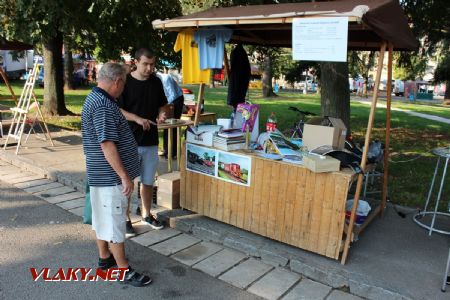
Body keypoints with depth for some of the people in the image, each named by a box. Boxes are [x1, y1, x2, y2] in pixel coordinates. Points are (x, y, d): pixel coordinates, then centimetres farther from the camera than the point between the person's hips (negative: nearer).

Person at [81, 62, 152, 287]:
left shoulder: (96, 98, 12)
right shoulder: (103, 106, -23)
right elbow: (107, 144, -26)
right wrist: (124, 175, -24)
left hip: (102, 173, 11)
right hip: (109, 175, -10)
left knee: (103, 217, 19)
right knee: (114, 221, -1)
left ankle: (105, 258, 34)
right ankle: (124, 270, 10)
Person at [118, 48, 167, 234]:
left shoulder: (156, 82, 6)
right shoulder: (125, 81, -8)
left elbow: (161, 105, 15)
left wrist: (161, 114, -7)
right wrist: (138, 119, -22)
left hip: (151, 140, 5)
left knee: (148, 181, 15)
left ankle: (146, 214, 32)